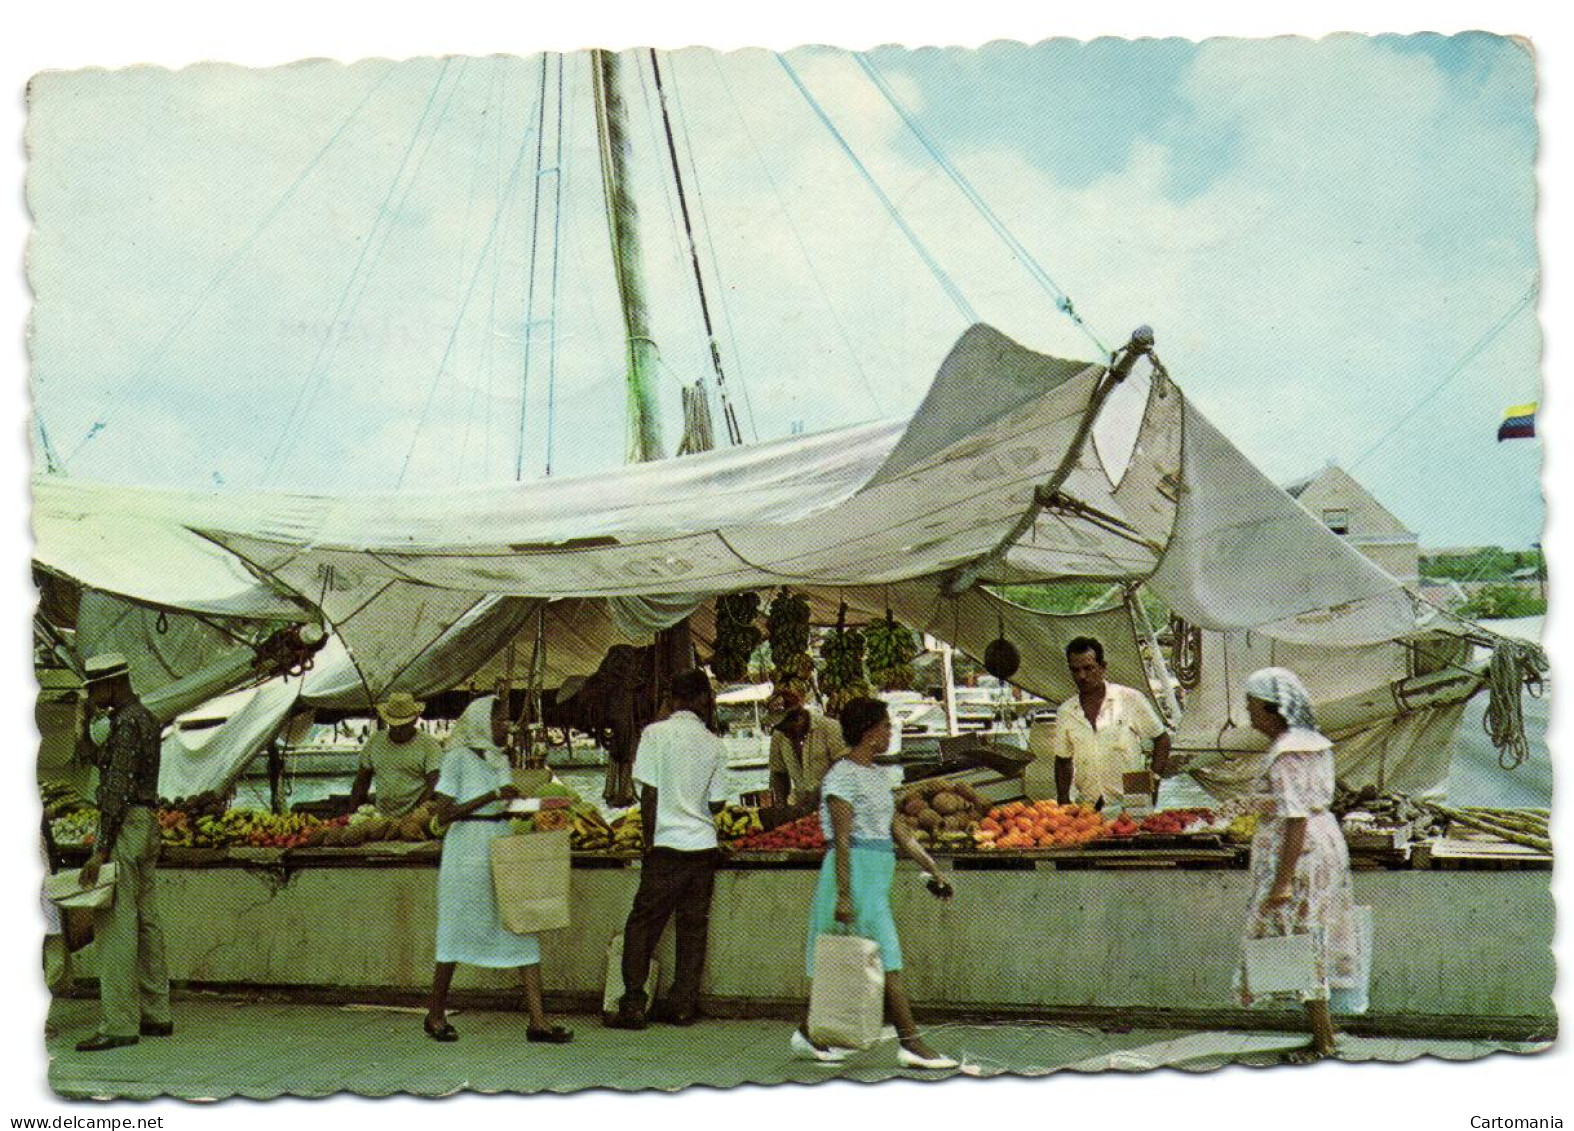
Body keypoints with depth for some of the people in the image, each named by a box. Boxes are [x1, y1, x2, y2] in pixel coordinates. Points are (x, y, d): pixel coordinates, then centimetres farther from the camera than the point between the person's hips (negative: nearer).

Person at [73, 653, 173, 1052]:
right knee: (146, 921, 11)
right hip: (147, 824, 10)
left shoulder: (126, 723, -14)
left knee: (115, 924, -8)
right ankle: (156, 1015, 16)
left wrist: (101, 851, -22)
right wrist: (86, 731, 14)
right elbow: (106, 764, 26)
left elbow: (118, 788, -20)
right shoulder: (146, 718, 16)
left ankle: (119, 1024, -8)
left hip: (124, 825, -10)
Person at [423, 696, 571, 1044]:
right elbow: (445, 813, -13)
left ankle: (538, 1021, -3)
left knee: (524, 930, -2)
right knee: (458, 933, 3)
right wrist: (492, 797, -19)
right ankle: (435, 1015, 21)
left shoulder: (501, 759, 14)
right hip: (467, 853, -6)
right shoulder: (458, 758, -7)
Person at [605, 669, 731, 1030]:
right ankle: (683, 1005, 11)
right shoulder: (714, 745, 5)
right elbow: (718, 803, 8)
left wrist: (649, 842, 0)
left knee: (642, 925, 3)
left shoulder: (656, 733, -5)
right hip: (704, 843, 3)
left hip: (667, 844, -3)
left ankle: (633, 1007, 0)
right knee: (693, 926, 10)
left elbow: (649, 794, -8)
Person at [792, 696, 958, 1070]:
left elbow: (898, 830, 18)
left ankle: (808, 1034, 20)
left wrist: (932, 869, 17)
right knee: (887, 958, -8)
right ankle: (911, 1043, -4)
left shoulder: (878, 774, 15)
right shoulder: (842, 776, -12)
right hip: (855, 870, -9)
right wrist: (843, 895, -21)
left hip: (877, 872, 9)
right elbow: (841, 839, -17)